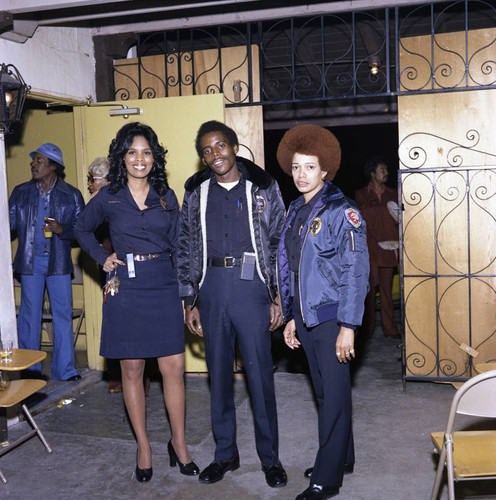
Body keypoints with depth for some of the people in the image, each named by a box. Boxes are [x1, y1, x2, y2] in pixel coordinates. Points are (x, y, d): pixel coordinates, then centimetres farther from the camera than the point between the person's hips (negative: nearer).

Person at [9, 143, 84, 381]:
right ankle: (29, 371, 17)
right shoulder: (20, 192, 9)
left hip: (58, 263, -1)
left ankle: (66, 372, 8)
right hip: (29, 261, 1)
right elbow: (10, 222, 11)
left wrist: (61, 230, -14)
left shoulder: (71, 195, 3)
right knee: (29, 315, 5)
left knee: (63, 316, -1)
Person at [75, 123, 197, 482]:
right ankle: (143, 446, 23)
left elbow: (178, 247, 9)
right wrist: (103, 258, 3)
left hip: (164, 289, 1)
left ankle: (179, 444, 18)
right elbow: (83, 230, 19)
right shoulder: (107, 198, 2)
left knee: (174, 368, 0)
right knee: (132, 369, 7)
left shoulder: (166, 196, 6)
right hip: (126, 290, -1)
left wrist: (186, 292, 4)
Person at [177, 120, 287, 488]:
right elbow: (186, 249, 10)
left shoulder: (263, 188, 3)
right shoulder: (196, 193, 9)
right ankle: (226, 453, 26)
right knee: (218, 373, 10)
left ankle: (270, 457, 18)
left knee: (260, 373, 1)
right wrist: (190, 302, 7)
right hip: (211, 288, 3)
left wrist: (277, 297, -3)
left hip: (251, 286, -3)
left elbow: (280, 243, 2)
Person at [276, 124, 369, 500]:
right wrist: (291, 317, 14)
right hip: (306, 316, 7)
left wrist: (348, 326, -17)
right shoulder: (296, 213, 11)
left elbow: (356, 272, -13)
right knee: (324, 391, 16)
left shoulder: (341, 211, -10)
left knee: (334, 395, 1)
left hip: (332, 316, -7)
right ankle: (342, 458, 33)